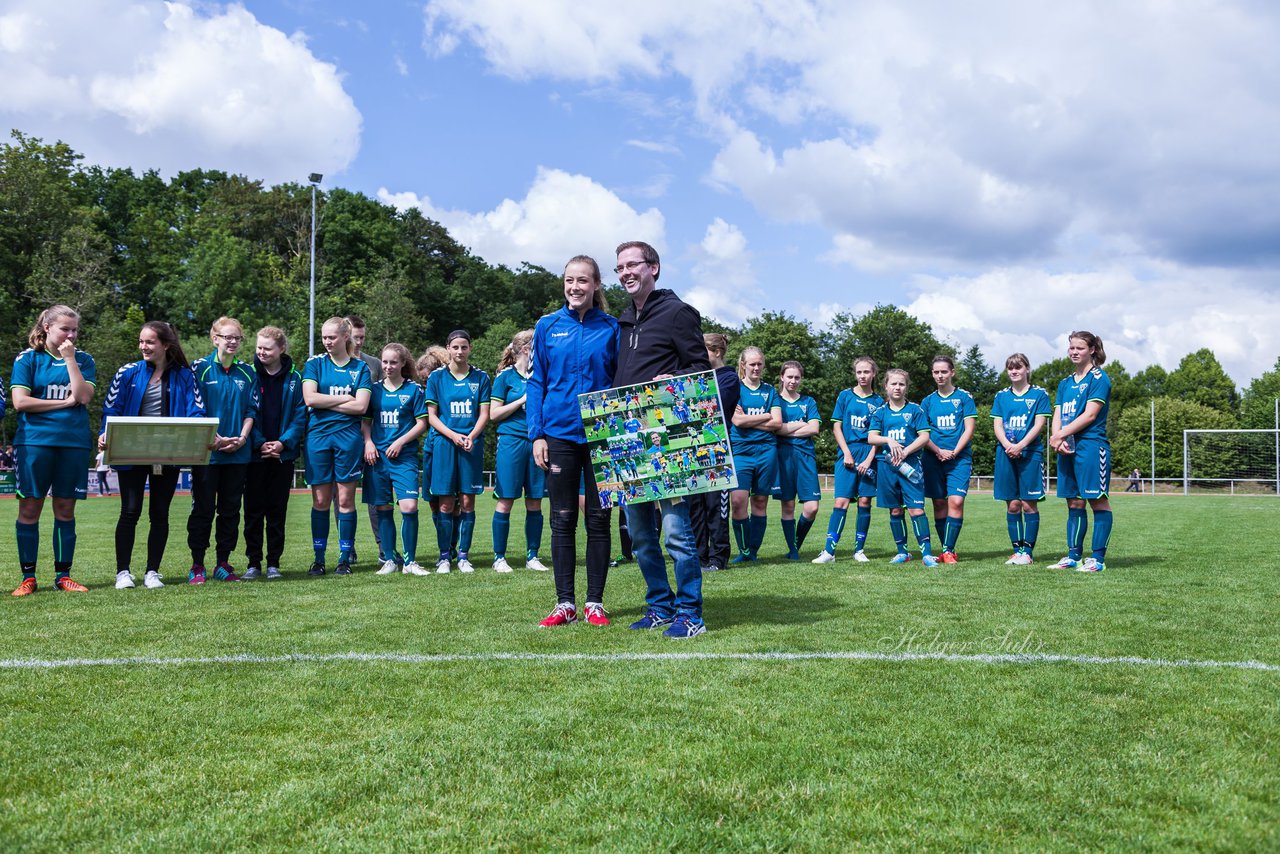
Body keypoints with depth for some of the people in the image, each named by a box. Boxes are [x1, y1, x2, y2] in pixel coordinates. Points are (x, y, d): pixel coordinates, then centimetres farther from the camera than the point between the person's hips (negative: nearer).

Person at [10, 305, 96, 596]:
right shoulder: (27, 358, 3)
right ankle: (28, 577, 8)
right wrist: (66, 402, -7)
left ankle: (63, 575, 13)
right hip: (34, 440, -2)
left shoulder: (83, 359, 9)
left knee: (65, 509, 5)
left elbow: (84, 396, -6)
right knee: (29, 508, 0)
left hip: (74, 443, 2)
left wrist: (69, 359, -8)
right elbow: (20, 401, -6)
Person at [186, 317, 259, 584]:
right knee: (203, 508, 0)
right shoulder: (200, 368, 0)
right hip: (206, 451, -3)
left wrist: (242, 438, -7)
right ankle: (197, 565, 8)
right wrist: (214, 438, -14)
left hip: (238, 453, 4)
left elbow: (251, 410, 9)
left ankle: (223, 564, 15)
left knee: (230, 509, 7)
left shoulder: (248, 373, 11)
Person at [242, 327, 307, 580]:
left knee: (277, 510, 6)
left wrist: (283, 442, -11)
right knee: (254, 509, 2)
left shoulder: (294, 378, 4)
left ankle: (274, 563, 12)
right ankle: (254, 563, 9)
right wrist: (259, 443, -11)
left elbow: (300, 414, 1)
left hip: (283, 453, 0)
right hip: (255, 454, 0)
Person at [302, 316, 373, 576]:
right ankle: (319, 559, 11)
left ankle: (345, 559, 10)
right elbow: (310, 398, -7)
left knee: (346, 499, 2)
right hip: (318, 436, 1)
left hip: (348, 437, 0)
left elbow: (361, 406, -6)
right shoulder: (314, 363, 8)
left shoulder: (360, 367, 6)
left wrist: (325, 403, -7)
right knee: (320, 500, 3)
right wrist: (345, 398, -7)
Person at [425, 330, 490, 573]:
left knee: (468, 502, 1)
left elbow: (484, 414, 5)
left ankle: (463, 555, 9)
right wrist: (453, 435, -12)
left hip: (472, 443, 1)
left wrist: (471, 437, -12)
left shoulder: (480, 377, 8)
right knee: (446, 504, -1)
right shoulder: (436, 377, 6)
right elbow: (432, 416, 3)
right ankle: (444, 556, 7)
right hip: (444, 443, -1)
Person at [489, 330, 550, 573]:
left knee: (535, 503, 5)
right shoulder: (505, 376, -1)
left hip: (537, 442, 5)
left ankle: (532, 556, 14)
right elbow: (494, 414, -5)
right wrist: (523, 400, -10)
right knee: (505, 502, -2)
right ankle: (499, 557, 6)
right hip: (512, 441, -4)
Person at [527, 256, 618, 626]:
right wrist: (537, 435, -2)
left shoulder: (611, 328, 2)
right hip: (559, 435, 1)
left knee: (598, 519, 5)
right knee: (563, 520, 5)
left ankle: (595, 602, 14)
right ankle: (565, 603, 13)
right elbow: (536, 383, 5)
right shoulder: (547, 326, 4)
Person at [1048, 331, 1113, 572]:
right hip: (1067, 449, 7)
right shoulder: (1065, 383, 19)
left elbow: (1090, 415, -12)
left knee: (1098, 501, -4)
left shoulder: (1098, 378, -3)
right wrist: (1057, 439, -8)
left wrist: (1061, 435, -10)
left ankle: (1098, 558, -3)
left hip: (1091, 445, -7)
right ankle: (1073, 556, 13)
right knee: (1074, 503, 9)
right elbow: (1057, 416, 11)